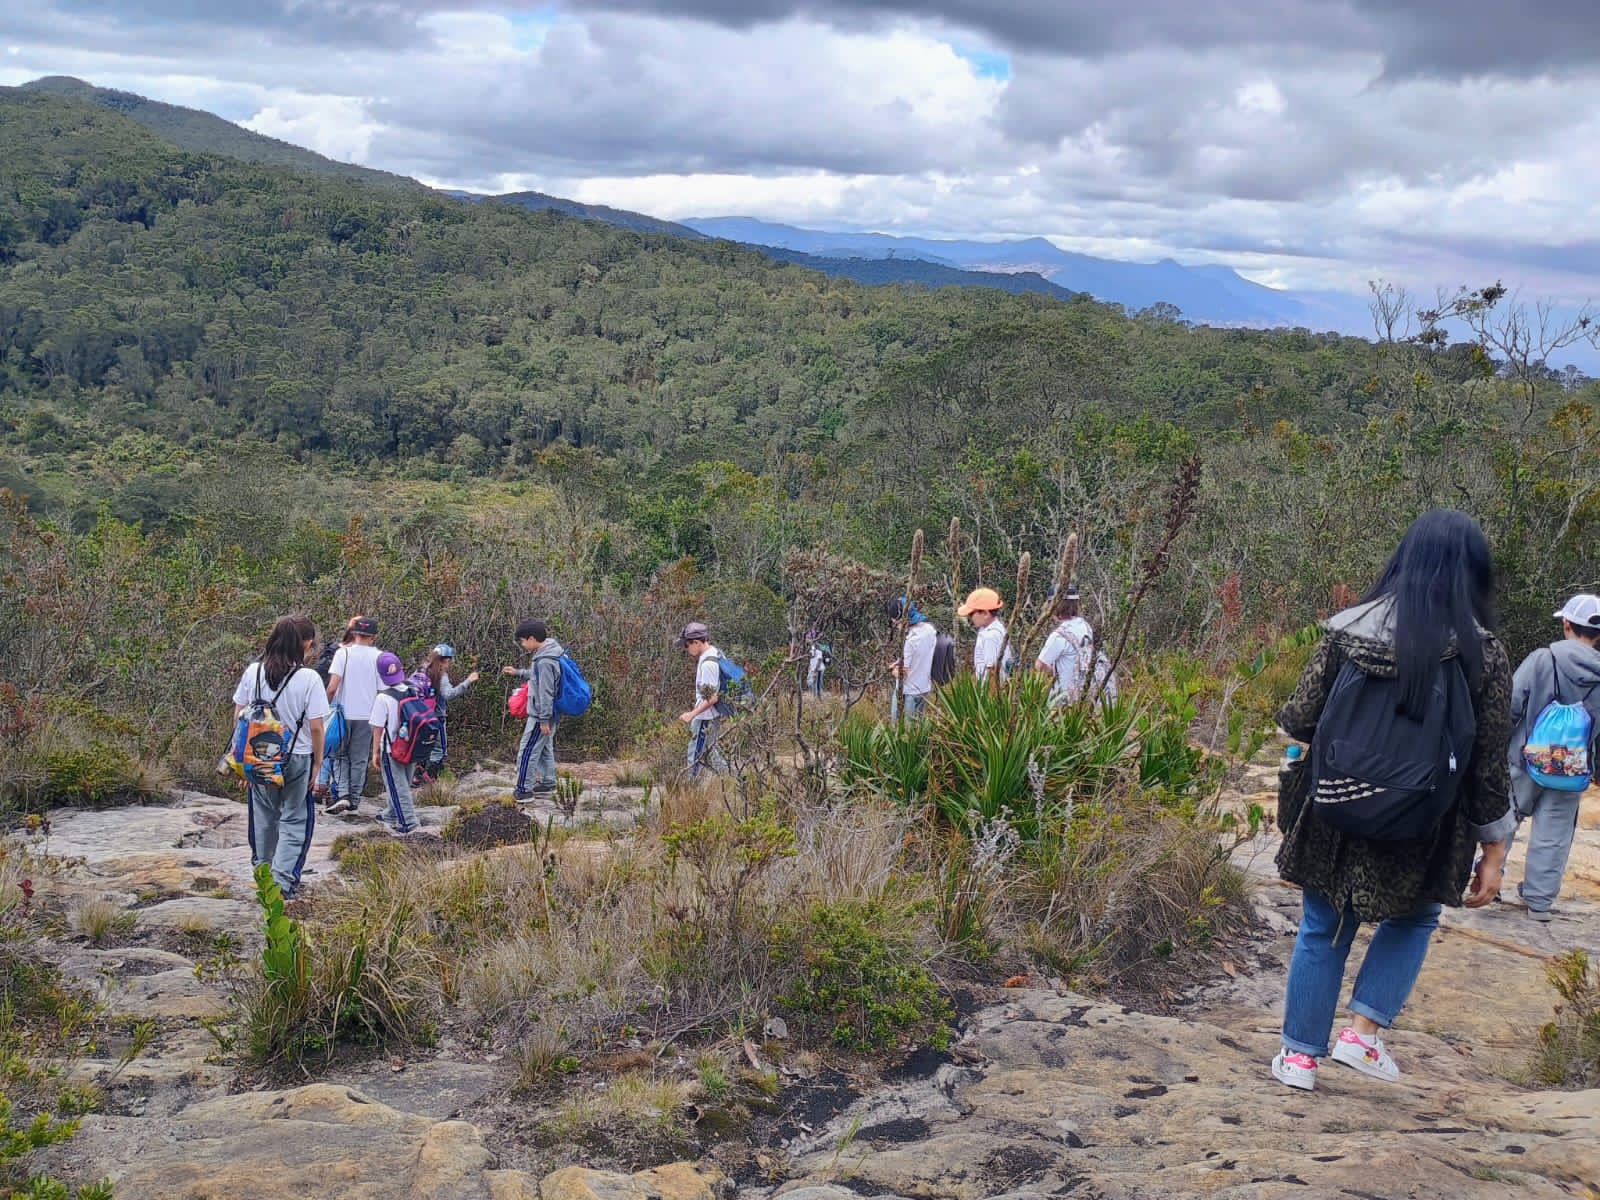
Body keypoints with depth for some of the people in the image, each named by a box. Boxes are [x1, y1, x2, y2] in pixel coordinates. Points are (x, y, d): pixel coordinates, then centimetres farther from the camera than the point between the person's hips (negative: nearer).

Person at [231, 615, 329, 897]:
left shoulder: (253, 672, -3)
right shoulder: (308, 678, -16)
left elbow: (238, 715, 3)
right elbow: (316, 727, -14)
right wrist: (318, 762, -2)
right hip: (297, 758, -4)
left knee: (263, 816, 19)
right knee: (294, 821, 7)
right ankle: (282, 880, 0)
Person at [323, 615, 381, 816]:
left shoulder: (343, 653, -7)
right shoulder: (378, 656, -2)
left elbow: (333, 686, -13)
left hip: (344, 712, -1)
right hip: (367, 714, 2)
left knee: (340, 756, 12)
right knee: (359, 759, 12)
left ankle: (342, 794, -5)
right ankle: (354, 800, 16)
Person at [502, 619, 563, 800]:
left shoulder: (545, 662, -25)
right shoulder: (547, 653, 5)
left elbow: (546, 693, -24)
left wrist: (544, 720, -20)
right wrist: (518, 672, 24)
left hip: (541, 715, -10)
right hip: (549, 713, 10)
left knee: (527, 751, -2)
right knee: (545, 749, 19)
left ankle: (523, 790, 5)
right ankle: (547, 784, 29)